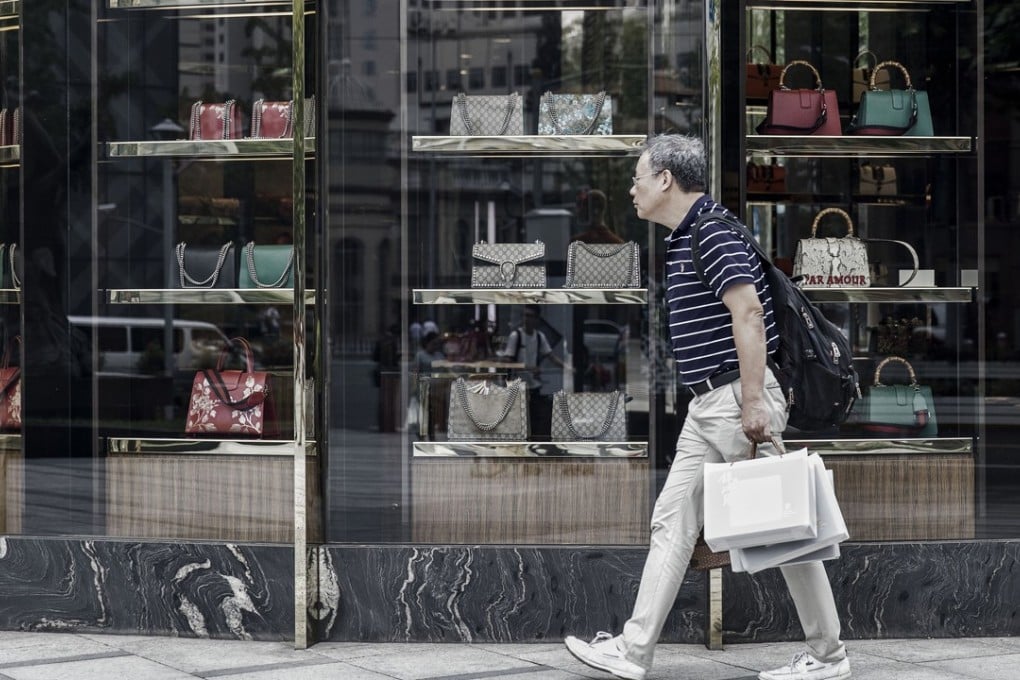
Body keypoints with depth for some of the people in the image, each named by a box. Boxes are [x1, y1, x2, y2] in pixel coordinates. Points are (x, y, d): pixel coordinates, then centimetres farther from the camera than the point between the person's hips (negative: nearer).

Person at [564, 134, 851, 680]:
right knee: (672, 521, 7)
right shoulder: (684, 237, 17)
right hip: (706, 407, 10)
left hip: (738, 399, -10)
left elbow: (748, 313, -23)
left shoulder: (714, 232, -14)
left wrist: (753, 401, -26)